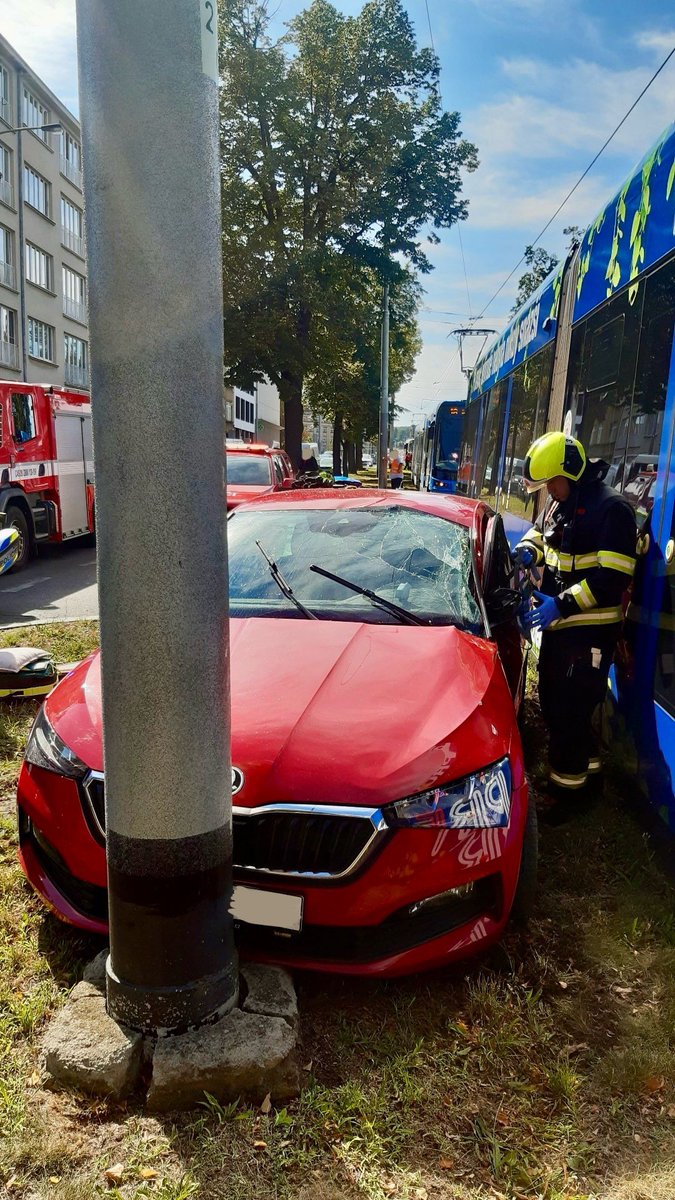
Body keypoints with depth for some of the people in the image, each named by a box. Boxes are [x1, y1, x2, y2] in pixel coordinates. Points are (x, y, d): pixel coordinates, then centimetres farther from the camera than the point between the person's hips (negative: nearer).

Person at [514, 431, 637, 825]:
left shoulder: (610, 508, -18)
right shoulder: (559, 503, 10)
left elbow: (613, 576, -24)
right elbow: (541, 532, 28)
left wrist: (562, 604, -27)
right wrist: (528, 550, 4)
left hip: (590, 631, -9)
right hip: (558, 625, 9)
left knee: (570, 711, -4)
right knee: (552, 701, 17)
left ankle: (570, 787, 11)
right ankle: (587, 769, 34)